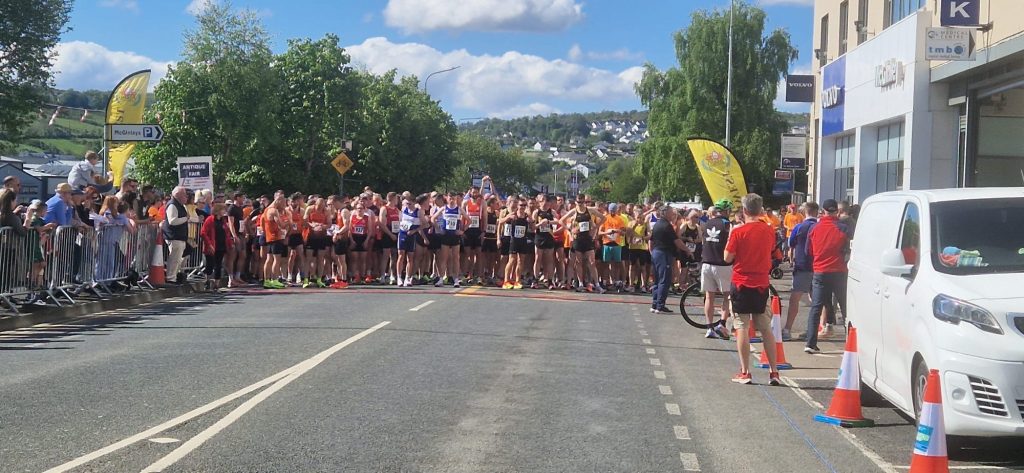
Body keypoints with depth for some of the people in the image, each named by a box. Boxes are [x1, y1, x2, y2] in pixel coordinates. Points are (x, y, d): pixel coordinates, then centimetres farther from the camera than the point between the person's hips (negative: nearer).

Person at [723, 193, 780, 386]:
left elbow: (728, 258, -9)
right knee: (766, 328, 11)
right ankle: (773, 371, 11)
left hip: (741, 284, -4)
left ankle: (745, 372, -1)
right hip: (762, 284, 4)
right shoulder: (769, 230, 0)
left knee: (742, 328, 1)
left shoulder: (738, 232, -12)